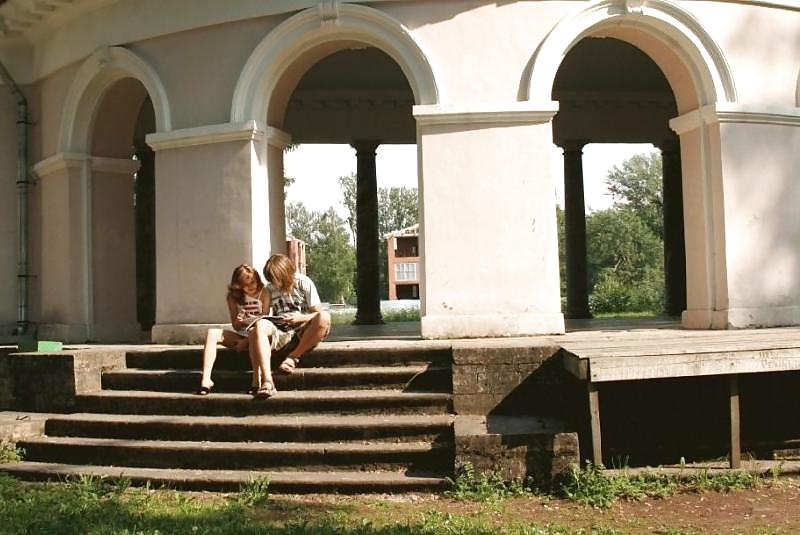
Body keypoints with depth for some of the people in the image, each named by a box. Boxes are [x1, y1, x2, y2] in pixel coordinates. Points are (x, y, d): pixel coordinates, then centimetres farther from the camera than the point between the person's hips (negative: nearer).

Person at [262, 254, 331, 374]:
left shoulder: (304, 283, -2)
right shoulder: (269, 288, 8)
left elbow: (318, 314, -3)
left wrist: (301, 318, -22)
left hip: (305, 335, -3)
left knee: (324, 317, -35)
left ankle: (293, 357, -25)